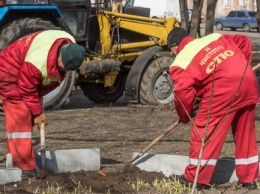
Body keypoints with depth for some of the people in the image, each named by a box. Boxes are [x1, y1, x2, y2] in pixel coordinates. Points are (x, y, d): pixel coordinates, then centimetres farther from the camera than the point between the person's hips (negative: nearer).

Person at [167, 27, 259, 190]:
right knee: (245, 133, 18)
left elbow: (183, 92, -5)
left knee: (205, 132, 7)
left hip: (223, 90, -6)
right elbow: (244, 42, 24)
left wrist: (186, 116, 11)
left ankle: (196, 179, 13)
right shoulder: (215, 37, 21)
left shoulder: (180, 62, 5)